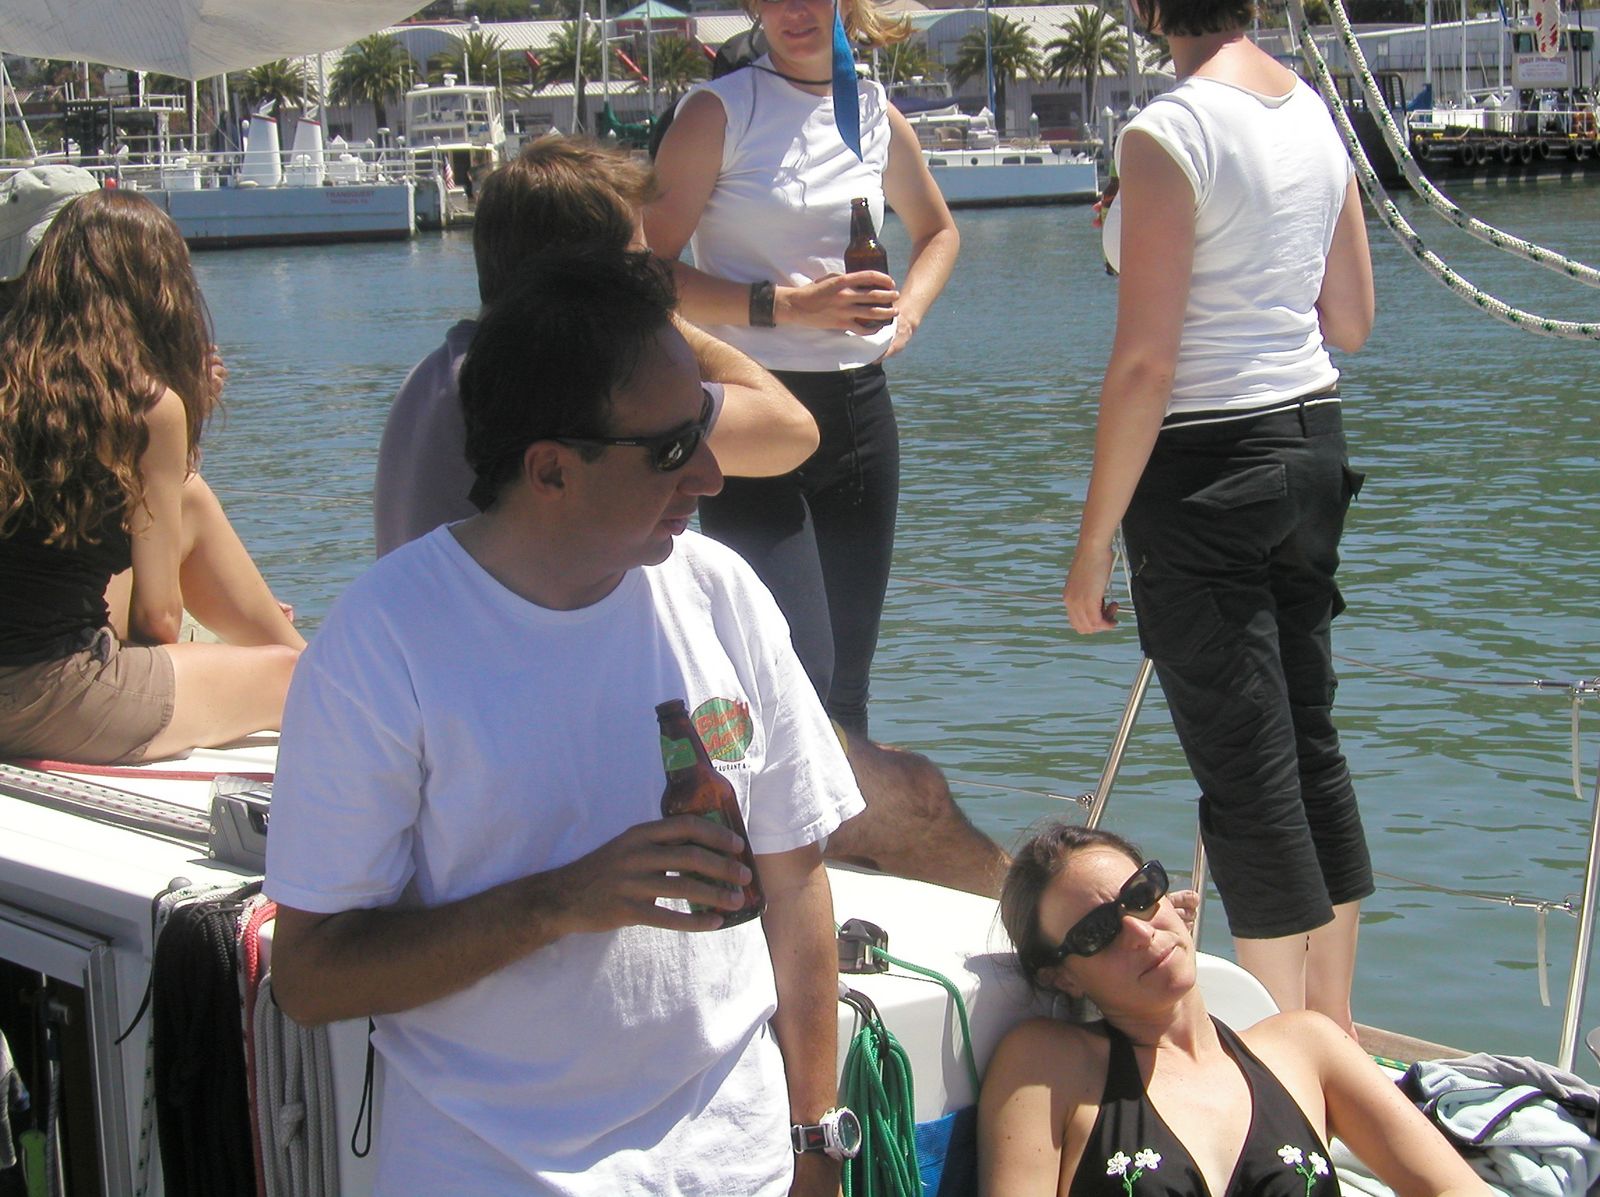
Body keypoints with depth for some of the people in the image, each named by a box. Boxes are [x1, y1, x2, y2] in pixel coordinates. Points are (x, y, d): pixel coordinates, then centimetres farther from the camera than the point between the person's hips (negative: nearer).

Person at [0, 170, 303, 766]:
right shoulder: (152, 406, -13)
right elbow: (158, 617, -6)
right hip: (50, 702, -7)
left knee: (191, 500, 20)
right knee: (286, 673, 15)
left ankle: (300, 650, 34)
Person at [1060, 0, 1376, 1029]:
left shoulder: (1168, 134, -16)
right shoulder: (1315, 113, 6)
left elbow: (1144, 363, -18)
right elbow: (1351, 322, 13)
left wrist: (1095, 542, -11)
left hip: (1206, 466, -8)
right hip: (1313, 442, 8)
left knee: (1245, 771, -1)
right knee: (1310, 742, 15)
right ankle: (1336, 1038, 25)